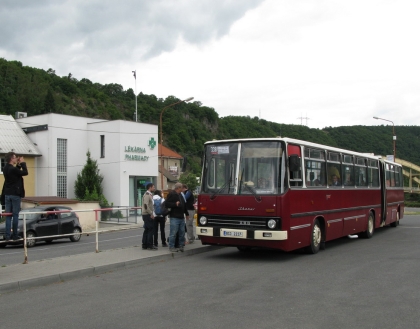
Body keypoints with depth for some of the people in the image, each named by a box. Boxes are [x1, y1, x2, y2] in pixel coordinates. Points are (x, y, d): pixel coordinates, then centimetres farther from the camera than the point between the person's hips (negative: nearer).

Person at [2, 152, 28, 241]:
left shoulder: (5, 168, 6)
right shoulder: (13, 169, -19)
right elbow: (25, 173, -11)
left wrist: (18, 164, 10)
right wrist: (23, 163, -1)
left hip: (7, 194, 7)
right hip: (15, 194, -7)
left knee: (8, 215, 8)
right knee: (15, 215, 1)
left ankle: (7, 235, 6)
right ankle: (15, 235, 4)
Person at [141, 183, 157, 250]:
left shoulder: (149, 194, 18)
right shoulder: (147, 195, -14)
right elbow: (146, 205, -24)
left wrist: (151, 213, 15)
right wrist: (151, 214, -21)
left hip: (148, 215, 10)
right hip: (147, 215, -10)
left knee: (147, 230, 11)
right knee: (150, 230, -8)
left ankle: (144, 245, 14)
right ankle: (150, 245, -5)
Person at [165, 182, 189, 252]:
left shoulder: (180, 195, 20)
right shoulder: (171, 194, -8)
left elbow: (183, 205, 27)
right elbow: (167, 204, -15)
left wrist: (186, 214, 28)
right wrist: (175, 204, -22)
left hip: (181, 217, 9)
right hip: (174, 217, -8)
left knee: (182, 233, 11)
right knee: (173, 233, -5)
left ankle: (181, 246, 20)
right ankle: (171, 247, 2)